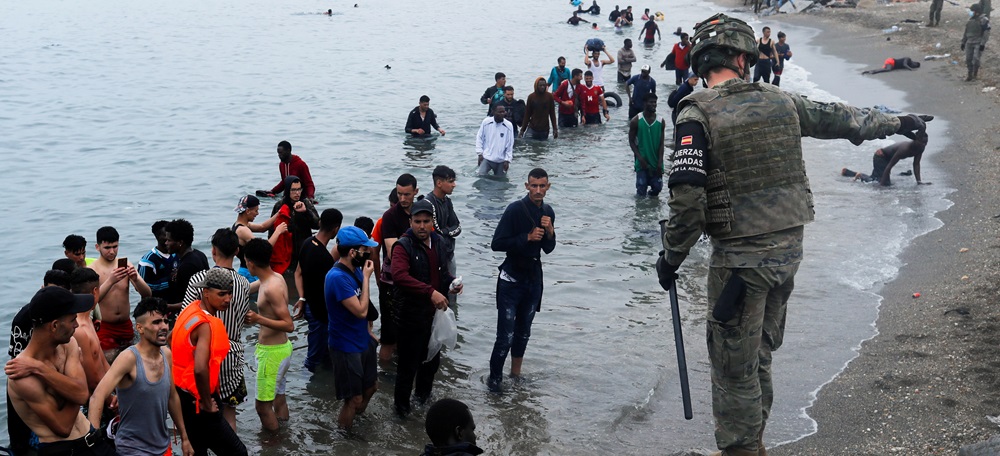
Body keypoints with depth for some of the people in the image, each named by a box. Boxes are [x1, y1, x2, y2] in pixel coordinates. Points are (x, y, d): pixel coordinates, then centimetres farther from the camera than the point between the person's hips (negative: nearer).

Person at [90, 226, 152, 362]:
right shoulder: (92, 269, -8)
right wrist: (110, 281, -36)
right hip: (105, 329, -4)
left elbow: (147, 294, -3)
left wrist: (136, 279, -23)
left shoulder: (125, 265, 4)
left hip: (126, 326, 4)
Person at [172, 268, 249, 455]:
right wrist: (207, 404, -23)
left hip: (180, 393, 10)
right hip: (195, 402, -10)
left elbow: (170, 341, 20)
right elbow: (200, 369, -38)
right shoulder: (206, 325, -25)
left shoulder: (191, 310, 4)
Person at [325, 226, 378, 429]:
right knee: (354, 399, 1)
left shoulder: (356, 270, 0)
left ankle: (355, 420, 43)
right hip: (346, 346, -9)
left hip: (362, 340, 9)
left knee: (371, 386, 23)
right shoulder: (338, 277, -27)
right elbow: (361, 311, -27)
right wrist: (366, 278, -22)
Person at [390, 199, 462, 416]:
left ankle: (423, 396, 44)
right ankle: (401, 407, 21)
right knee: (408, 365, 3)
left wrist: (451, 282, 0)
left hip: (435, 313, 7)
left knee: (432, 360, 22)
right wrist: (430, 292, -41)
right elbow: (400, 276, -36)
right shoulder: (403, 246, -18)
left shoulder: (438, 242, 5)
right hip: (411, 315, -7)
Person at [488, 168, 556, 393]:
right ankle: (494, 379, 3)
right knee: (506, 335, -9)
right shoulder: (515, 209, -15)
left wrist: (550, 231, -9)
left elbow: (548, 249, 10)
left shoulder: (548, 212, 4)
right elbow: (496, 244, -17)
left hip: (534, 277, 6)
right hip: (512, 279, -6)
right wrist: (527, 237, -22)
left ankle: (516, 373, 30)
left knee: (523, 330, 16)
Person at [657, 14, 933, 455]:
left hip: (739, 259, -6)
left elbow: (687, 200, -18)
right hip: (789, 249, 6)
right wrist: (895, 123, 37)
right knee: (757, 356, 22)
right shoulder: (780, 100, 4)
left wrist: (671, 257, -5)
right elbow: (839, 118, 20)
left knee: (734, 366, 6)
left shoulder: (697, 114, -12)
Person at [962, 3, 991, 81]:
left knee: (975, 59, -11)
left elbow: (986, 33, -13)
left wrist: (982, 44, -19)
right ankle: (970, 75, 13)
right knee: (968, 59, 2)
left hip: (979, 43, -6)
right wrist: (963, 42, 16)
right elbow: (966, 32, 18)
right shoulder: (971, 19, 11)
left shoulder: (984, 20, -10)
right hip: (969, 43, 6)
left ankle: (975, 75, 6)